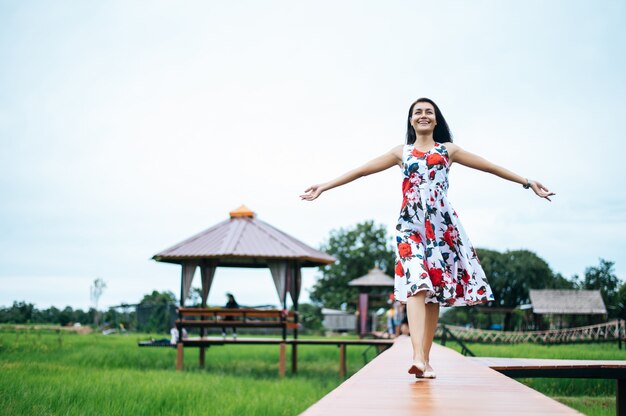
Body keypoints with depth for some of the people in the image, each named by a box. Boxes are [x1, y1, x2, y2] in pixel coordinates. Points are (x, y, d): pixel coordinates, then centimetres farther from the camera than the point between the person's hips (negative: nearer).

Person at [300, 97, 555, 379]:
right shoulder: (402, 153, 14)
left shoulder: (448, 150, 14)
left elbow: (491, 168, 15)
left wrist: (528, 183, 14)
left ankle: (425, 359, 7)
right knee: (416, 284, -19)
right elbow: (360, 171, 12)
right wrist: (324, 187, 7)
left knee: (435, 291, 0)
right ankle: (417, 358, -31)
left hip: (441, 225, 1)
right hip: (411, 225, -1)